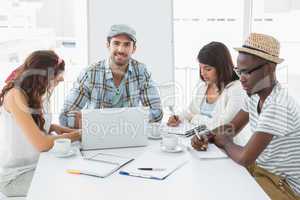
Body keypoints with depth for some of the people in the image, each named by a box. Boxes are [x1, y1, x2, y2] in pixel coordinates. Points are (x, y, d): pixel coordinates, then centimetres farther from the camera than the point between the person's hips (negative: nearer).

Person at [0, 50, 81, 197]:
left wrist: (52, 127, -2)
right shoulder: (15, 96, -22)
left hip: (33, 167, 8)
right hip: (14, 176, -7)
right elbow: (41, 144, -27)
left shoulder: (31, 95, 4)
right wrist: (66, 137, -11)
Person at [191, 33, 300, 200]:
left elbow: (244, 158, -29)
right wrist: (206, 137, -8)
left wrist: (225, 143, -8)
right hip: (261, 168, 7)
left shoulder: (277, 106, -28)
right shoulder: (254, 95, 1)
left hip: (283, 186, -7)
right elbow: (232, 128, 11)